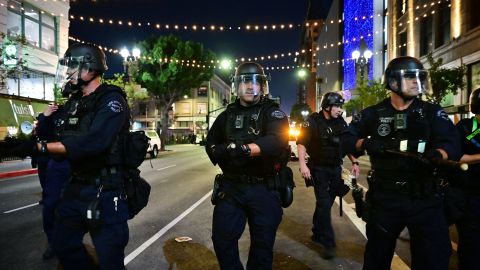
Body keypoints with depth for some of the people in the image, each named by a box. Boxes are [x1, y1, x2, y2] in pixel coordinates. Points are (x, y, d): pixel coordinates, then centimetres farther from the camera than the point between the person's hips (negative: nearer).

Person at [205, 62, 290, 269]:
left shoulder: (272, 112, -4)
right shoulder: (227, 115, 11)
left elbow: (277, 140, -24)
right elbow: (211, 142, 18)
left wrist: (245, 149, -37)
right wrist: (218, 151, -4)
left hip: (263, 188, -3)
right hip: (230, 186, 4)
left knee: (263, 243, 11)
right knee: (222, 239, 7)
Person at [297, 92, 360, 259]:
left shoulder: (341, 122, 5)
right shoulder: (313, 121, -12)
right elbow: (301, 143, -16)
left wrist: (354, 162, 4)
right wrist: (303, 164, -26)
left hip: (335, 168, 6)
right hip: (319, 169, -5)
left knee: (326, 202, 14)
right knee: (324, 204, -6)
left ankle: (317, 234, 32)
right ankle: (328, 243, 3)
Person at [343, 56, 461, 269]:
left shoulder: (432, 113, 2)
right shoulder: (373, 114, 2)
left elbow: (452, 144, -10)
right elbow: (347, 141, 0)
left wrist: (435, 155, -32)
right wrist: (366, 143, -20)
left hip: (424, 198, 0)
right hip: (384, 197, 0)